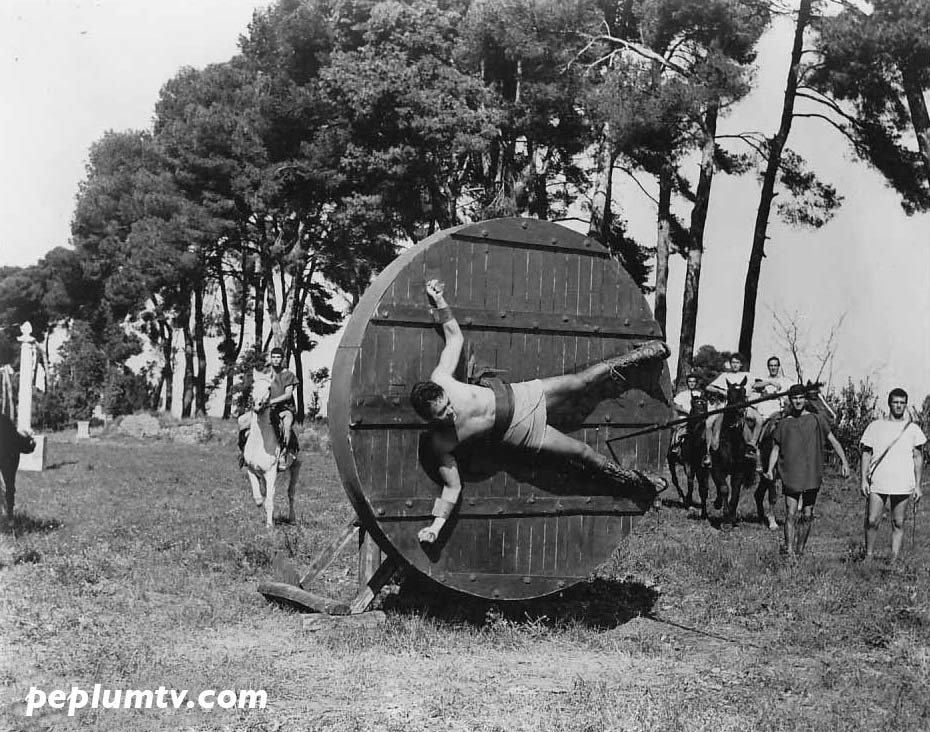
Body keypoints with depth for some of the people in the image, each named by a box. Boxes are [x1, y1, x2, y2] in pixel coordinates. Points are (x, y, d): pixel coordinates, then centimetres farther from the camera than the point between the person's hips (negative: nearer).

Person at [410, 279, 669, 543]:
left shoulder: (440, 380, -23)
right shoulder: (440, 442, -25)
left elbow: (455, 336, -8)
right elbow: (452, 487, -16)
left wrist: (439, 300, -12)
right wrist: (436, 525, -26)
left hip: (518, 396, 2)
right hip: (516, 431, -2)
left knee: (582, 380, 10)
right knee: (583, 452, 4)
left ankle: (638, 356, 34)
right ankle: (631, 478, 30)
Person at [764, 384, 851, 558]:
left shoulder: (816, 420, 6)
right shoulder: (783, 423, 8)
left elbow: (833, 441, 6)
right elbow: (776, 449, 12)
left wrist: (844, 461, -6)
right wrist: (770, 470, -1)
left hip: (812, 476, 1)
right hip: (790, 476, -1)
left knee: (807, 515, 6)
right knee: (791, 514, -9)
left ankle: (800, 551, 18)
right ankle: (789, 552, -10)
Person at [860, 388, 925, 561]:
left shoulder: (912, 429, 8)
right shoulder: (875, 427, 6)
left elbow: (918, 457, 10)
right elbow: (866, 453, 8)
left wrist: (918, 485, 4)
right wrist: (864, 480, -1)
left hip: (902, 484, 1)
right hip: (877, 484, -1)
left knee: (898, 523, 2)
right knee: (872, 521, -4)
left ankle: (894, 559, 8)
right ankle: (868, 556, 10)